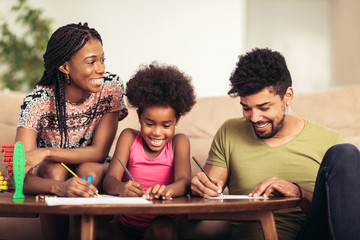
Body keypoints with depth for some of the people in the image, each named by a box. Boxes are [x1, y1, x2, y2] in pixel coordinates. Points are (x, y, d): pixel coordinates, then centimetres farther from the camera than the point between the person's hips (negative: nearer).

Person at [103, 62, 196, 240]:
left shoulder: (179, 142, 1)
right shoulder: (129, 137, 2)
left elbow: (184, 181, -16)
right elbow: (109, 180, -10)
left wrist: (167, 190, -41)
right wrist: (121, 188, -36)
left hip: (164, 224, -1)